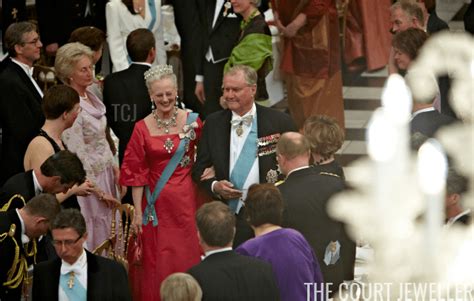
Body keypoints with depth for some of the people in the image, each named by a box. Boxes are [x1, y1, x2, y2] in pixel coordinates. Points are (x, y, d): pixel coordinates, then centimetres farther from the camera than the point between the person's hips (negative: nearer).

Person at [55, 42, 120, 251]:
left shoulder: (91, 97, 4)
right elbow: (78, 155, -20)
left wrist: (113, 167, 9)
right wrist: (97, 190, -15)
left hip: (104, 172, 8)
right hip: (88, 179, -8)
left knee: (107, 231, 15)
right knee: (92, 235, 1)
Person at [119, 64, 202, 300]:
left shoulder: (192, 121, -2)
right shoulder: (142, 128, -4)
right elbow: (137, 174, -1)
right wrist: (138, 212, -3)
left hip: (186, 201, 0)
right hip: (157, 205, 0)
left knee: (188, 257, 7)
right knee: (158, 262, 6)